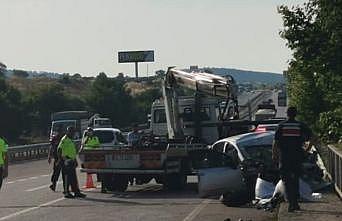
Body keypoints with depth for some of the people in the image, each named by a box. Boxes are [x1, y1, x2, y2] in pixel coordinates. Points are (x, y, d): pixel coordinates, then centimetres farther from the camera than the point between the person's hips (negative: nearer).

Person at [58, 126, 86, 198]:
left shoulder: (70, 140, 18)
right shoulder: (64, 140, -12)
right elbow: (59, 150, -18)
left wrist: (75, 161, 24)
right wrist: (61, 159, -21)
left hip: (71, 162, 9)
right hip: (67, 162, -9)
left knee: (74, 178, 10)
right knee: (67, 178, -6)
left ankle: (76, 192, 13)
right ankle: (66, 193, -2)